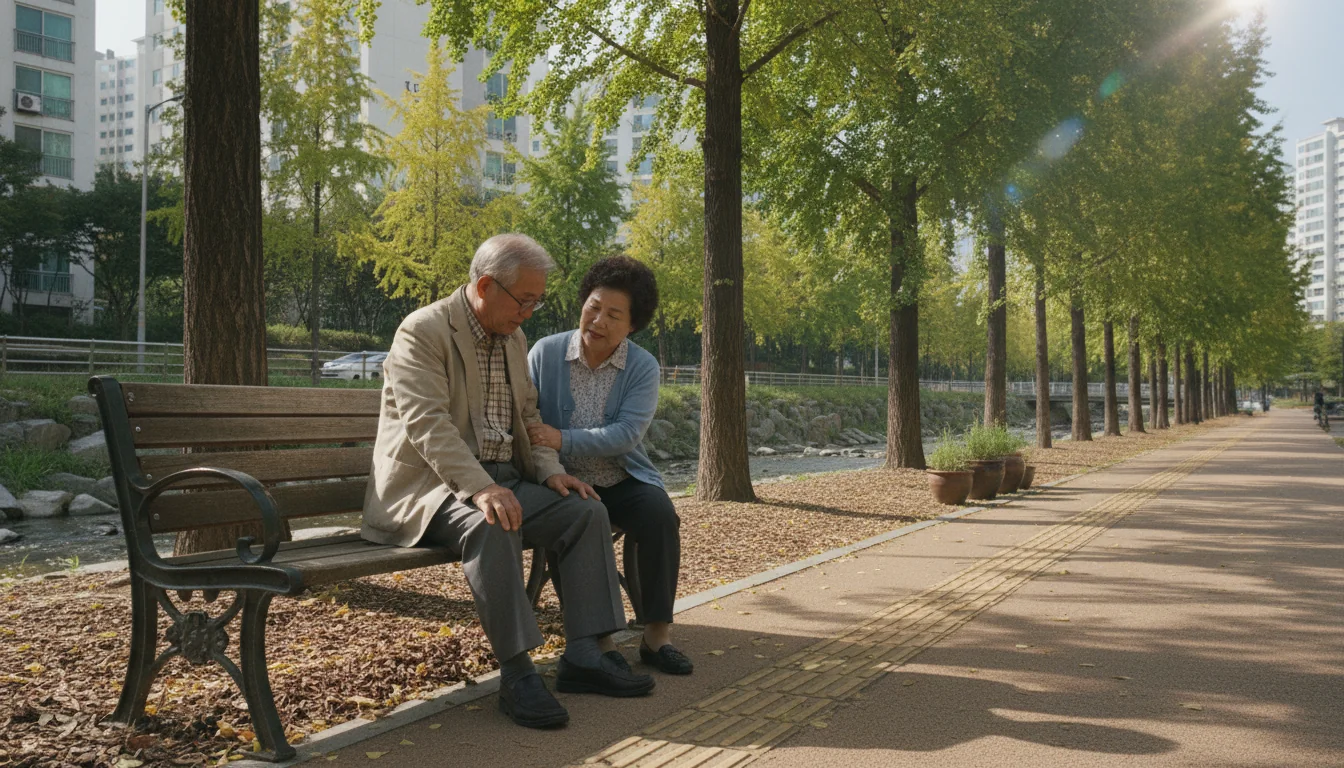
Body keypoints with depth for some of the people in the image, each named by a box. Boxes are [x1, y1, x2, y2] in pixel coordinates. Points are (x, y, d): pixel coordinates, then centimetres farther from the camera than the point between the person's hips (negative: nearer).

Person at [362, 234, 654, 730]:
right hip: (428, 484, -8)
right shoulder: (422, 331, -11)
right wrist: (478, 487, -35)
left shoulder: (513, 338, 15)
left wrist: (550, 470, 1)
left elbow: (527, 416, 21)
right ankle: (516, 673, -28)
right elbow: (426, 422, -22)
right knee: (491, 526, -37)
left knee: (588, 512, -10)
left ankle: (586, 655, -10)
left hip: (502, 480, 8)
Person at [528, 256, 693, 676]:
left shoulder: (643, 368, -4)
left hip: (624, 480, 1)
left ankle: (656, 635, -17)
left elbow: (626, 436, -17)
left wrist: (562, 439, -30)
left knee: (660, 515, -28)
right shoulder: (545, 353, -2)